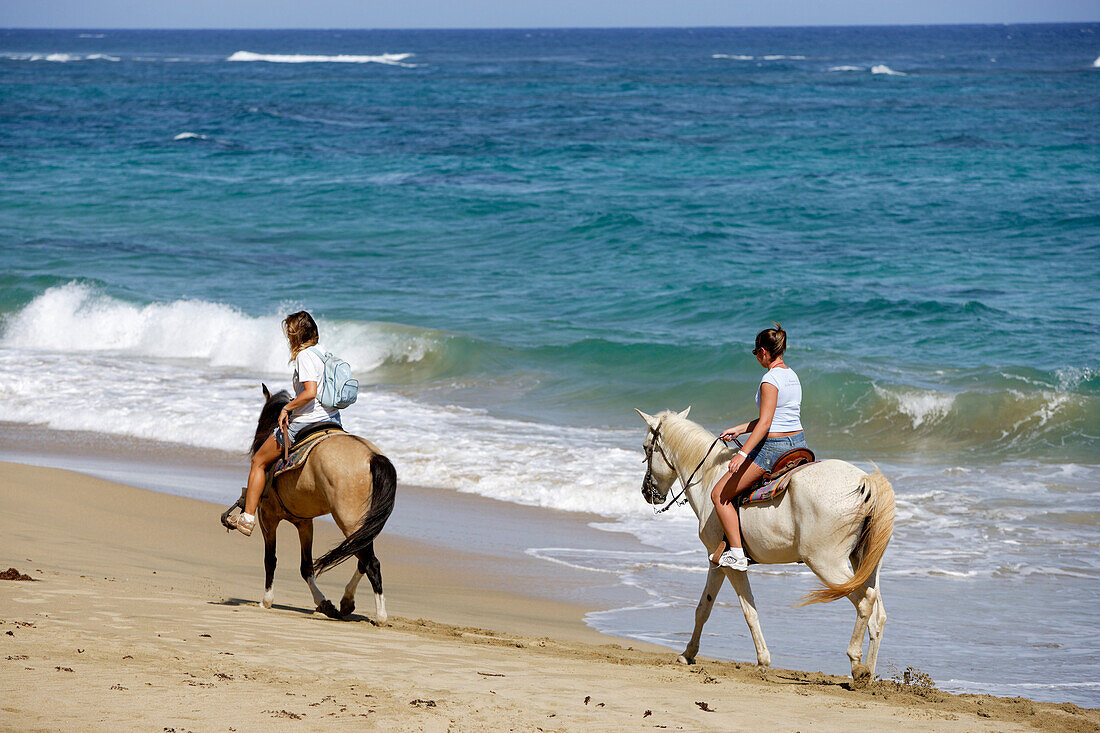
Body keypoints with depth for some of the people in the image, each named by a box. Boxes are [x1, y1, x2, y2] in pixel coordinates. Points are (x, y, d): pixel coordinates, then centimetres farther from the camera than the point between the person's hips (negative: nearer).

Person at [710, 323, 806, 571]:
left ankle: (736, 553, -9)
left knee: (720, 495, -3)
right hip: (798, 444, 9)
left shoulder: (770, 379, -16)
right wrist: (738, 430, 21)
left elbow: (765, 423, -22)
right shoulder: (792, 376, 12)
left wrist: (742, 454, -25)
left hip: (772, 447, -9)